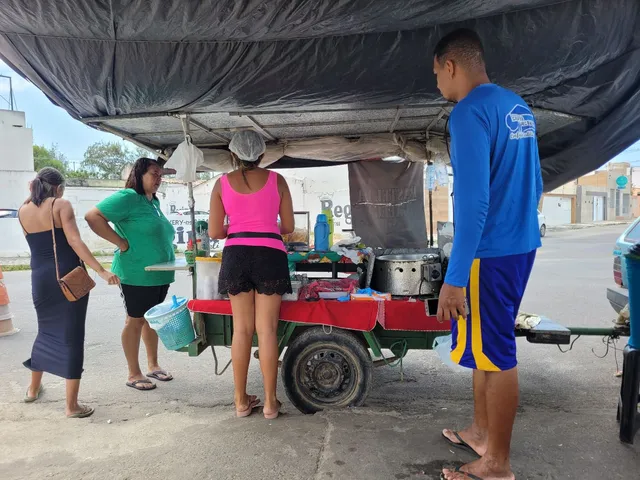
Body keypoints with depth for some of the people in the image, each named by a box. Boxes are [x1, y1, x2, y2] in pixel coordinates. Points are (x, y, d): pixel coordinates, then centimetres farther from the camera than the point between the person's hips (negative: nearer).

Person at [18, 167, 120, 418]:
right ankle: (71, 405, 4)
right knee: (72, 336, -1)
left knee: (46, 331, 25)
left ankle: (33, 388, 41)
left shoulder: (23, 212, 8)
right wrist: (101, 271, -24)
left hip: (41, 279, 6)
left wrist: (33, 194, 22)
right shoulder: (61, 205, -8)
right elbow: (75, 241, -18)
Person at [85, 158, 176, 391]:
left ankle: (153, 365, 29)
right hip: (137, 274, -8)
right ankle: (134, 374, 14)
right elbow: (93, 216, -20)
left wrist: (168, 265, 14)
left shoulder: (154, 202, 15)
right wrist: (122, 243, -20)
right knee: (135, 321, 2)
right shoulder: (127, 197, -12)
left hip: (160, 275, 8)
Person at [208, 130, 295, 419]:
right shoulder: (276, 180, 4)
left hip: (236, 255, 1)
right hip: (269, 255, -1)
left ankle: (242, 401, 18)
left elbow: (214, 232, 5)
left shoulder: (222, 183, 6)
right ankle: (270, 402, 12)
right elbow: (288, 226, 7)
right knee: (267, 329, 3)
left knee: (241, 329, 9)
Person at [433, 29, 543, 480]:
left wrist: (454, 277, -21)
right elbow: (534, 184, 19)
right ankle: (481, 431, 35)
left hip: (490, 253, -9)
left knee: (496, 354, 2)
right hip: (521, 245, 9)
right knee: (486, 347, 19)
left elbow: (473, 201, -23)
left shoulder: (470, 112, -15)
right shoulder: (519, 107, 14)